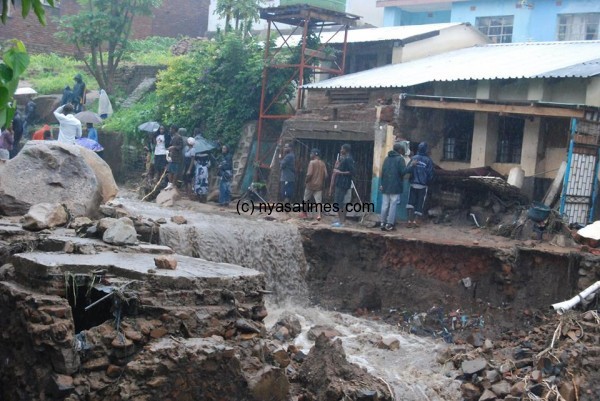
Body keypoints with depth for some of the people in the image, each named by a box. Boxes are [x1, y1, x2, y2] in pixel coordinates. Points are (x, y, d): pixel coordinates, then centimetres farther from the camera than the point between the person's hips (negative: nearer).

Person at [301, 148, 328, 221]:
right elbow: (325, 175, 3)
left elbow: (309, 174, -17)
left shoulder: (312, 162, -10)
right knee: (318, 201, -1)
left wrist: (305, 182, -5)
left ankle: (304, 213, 23)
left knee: (306, 200, 14)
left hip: (311, 185, -4)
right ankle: (319, 215, -18)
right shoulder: (323, 164, 6)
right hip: (319, 185, 4)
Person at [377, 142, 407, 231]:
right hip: (395, 186, -6)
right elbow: (403, 171, -15)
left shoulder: (387, 158, 12)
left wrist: (383, 184, 16)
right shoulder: (400, 159, -8)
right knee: (393, 205, -3)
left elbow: (382, 171, 11)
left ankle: (382, 223, 9)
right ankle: (389, 224, -6)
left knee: (385, 205, 9)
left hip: (386, 186, 6)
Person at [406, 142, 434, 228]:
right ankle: (415, 221, 2)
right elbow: (430, 174, -5)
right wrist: (427, 182, 12)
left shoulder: (414, 158, -3)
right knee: (420, 203, 6)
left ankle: (410, 220, -2)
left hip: (413, 184, 1)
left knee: (411, 202, 8)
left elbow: (408, 170, -6)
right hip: (423, 185, -1)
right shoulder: (428, 160, -7)